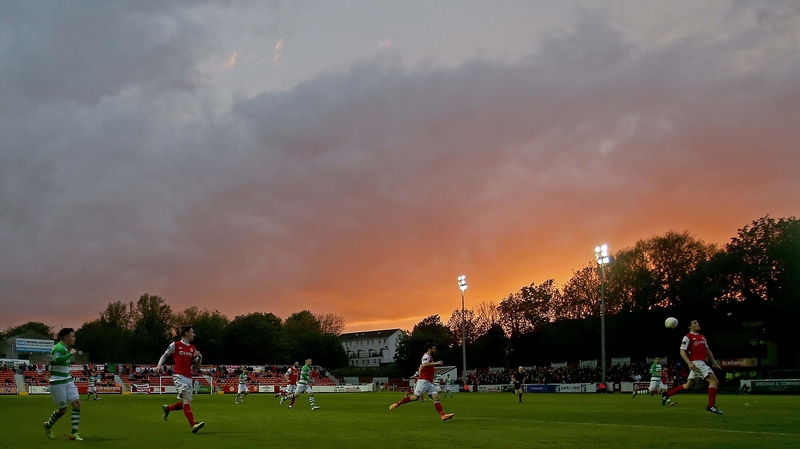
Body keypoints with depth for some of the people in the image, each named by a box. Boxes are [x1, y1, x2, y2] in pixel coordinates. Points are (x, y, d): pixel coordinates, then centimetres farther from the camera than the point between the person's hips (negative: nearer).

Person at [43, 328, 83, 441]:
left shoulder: (65, 348, 14)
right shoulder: (58, 348, -17)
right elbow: (58, 360, -37)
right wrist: (70, 354, -28)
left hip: (68, 381, 9)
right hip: (58, 383, -9)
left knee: (77, 403, -4)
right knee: (63, 409, 1)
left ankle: (73, 433, -2)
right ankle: (48, 426, 30)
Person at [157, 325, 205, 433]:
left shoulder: (192, 348, 16)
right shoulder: (175, 345, 1)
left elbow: (198, 363, 19)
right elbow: (165, 355, 11)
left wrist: (199, 357, -2)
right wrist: (159, 365, -4)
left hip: (189, 378, 7)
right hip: (179, 376, -7)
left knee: (185, 403, 9)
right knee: (186, 400, -21)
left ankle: (167, 408, 35)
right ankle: (193, 425, -30)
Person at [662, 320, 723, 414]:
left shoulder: (702, 337, 18)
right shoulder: (688, 337, -6)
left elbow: (707, 350, 24)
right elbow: (682, 351, -11)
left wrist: (714, 363, 20)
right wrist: (689, 363, -23)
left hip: (702, 363, 9)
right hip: (695, 363, -9)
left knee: (688, 385, 13)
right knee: (714, 381, -15)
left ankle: (666, 394, 21)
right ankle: (711, 406, -14)